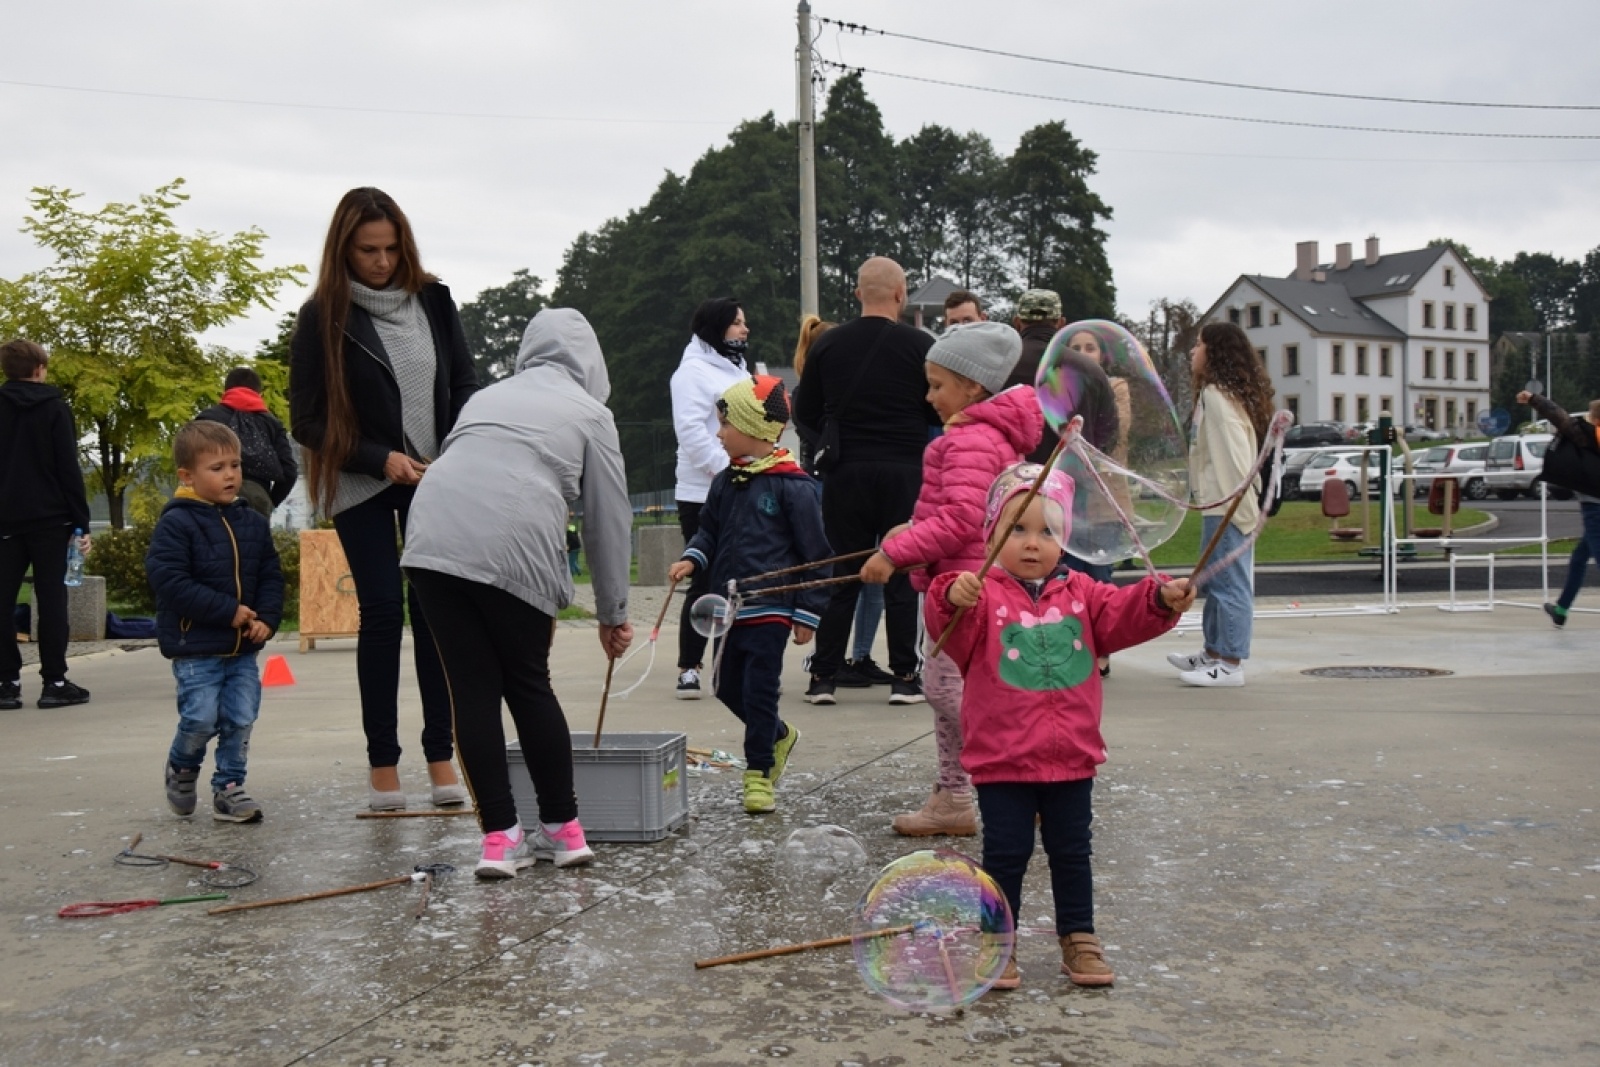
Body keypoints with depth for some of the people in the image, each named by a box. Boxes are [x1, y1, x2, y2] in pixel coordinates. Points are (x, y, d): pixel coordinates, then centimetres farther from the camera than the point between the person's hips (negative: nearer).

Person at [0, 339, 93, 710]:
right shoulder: (55, 408, -2)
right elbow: (69, 468, -7)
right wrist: (81, 522, -5)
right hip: (49, 518, -2)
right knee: (51, 598, 1)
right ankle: (54, 682, -1)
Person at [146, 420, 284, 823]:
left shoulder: (253, 522, 7)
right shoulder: (176, 523, -11)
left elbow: (271, 575, 11)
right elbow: (170, 581, -19)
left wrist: (267, 618, -7)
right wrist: (228, 611, -20)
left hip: (243, 647, 5)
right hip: (195, 647, -5)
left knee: (241, 718, 2)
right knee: (201, 718, -7)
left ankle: (229, 787, 16)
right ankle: (181, 767, 23)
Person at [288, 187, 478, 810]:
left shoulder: (432, 301, 4)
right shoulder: (322, 317, -5)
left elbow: (464, 383, 9)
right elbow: (307, 420, -4)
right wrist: (382, 460, -14)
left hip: (437, 482, 3)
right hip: (362, 486, -2)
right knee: (383, 610, -5)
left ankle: (441, 755, 7)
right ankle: (382, 764, 5)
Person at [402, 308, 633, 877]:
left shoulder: (487, 396, 32)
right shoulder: (590, 412, 19)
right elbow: (608, 519, 18)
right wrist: (612, 613, 27)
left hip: (432, 538, 3)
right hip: (512, 551, -3)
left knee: (472, 690, 8)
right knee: (530, 686, 12)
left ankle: (499, 838, 9)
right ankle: (563, 829, 21)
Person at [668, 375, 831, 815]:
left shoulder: (793, 485, -12)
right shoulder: (726, 483, 8)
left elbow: (816, 553, -8)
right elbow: (709, 531, 21)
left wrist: (808, 612, -8)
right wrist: (692, 558, -1)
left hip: (771, 608, -7)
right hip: (730, 606, 7)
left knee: (759, 692, -2)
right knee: (729, 687, 15)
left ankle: (759, 773, 11)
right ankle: (779, 735, 38)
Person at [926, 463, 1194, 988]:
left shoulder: (1080, 593, 6)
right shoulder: (984, 596, -9)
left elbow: (1121, 616, -1)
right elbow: (954, 632, -25)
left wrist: (1161, 600, -20)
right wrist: (952, 600, -47)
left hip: (1072, 757, 4)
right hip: (1002, 761, -4)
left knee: (1071, 852, 15)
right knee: (1005, 853, 4)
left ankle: (1079, 940, 27)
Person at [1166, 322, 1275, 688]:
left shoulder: (1217, 396, -14)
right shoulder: (1213, 393, 18)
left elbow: (1235, 453, -21)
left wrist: (1243, 504, -22)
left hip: (1227, 506, -11)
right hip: (1219, 504, 11)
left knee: (1229, 581, -7)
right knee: (1216, 581, 17)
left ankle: (1230, 664, -3)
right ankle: (1214, 651, 27)